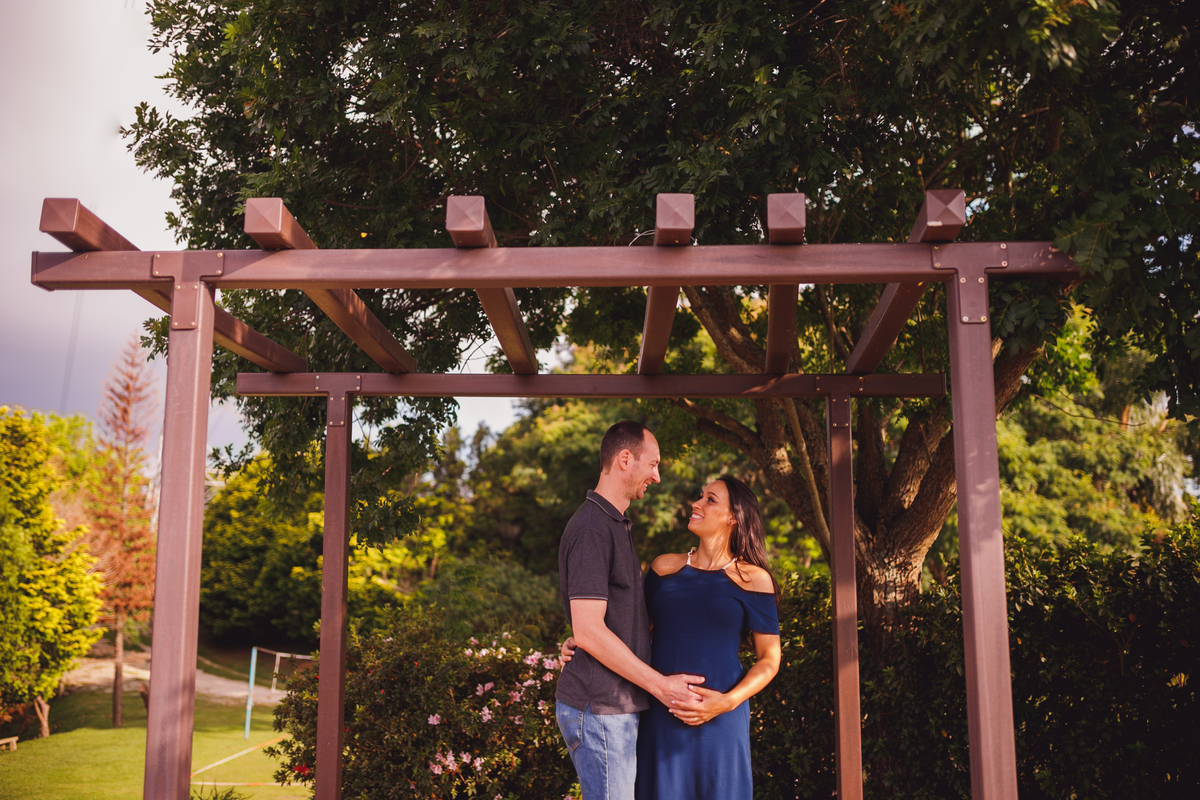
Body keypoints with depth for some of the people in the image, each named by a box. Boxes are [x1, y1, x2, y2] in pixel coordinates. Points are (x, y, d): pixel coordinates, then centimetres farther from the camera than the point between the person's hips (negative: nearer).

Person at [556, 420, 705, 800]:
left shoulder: (617, 526, 17)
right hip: (600, 709, -10)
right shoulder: (592, 529, -17)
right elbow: (588, 631, -22)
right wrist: (660, 684, -17)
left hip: (617, 707, 10)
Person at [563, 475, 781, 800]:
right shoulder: (665, 566, 10)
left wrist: (727, 702, -12)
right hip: (661, 715, 3)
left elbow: (769, 660, 2)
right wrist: (585, 642, 4)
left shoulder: (752, 579, 1)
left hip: (719, 719, -2)